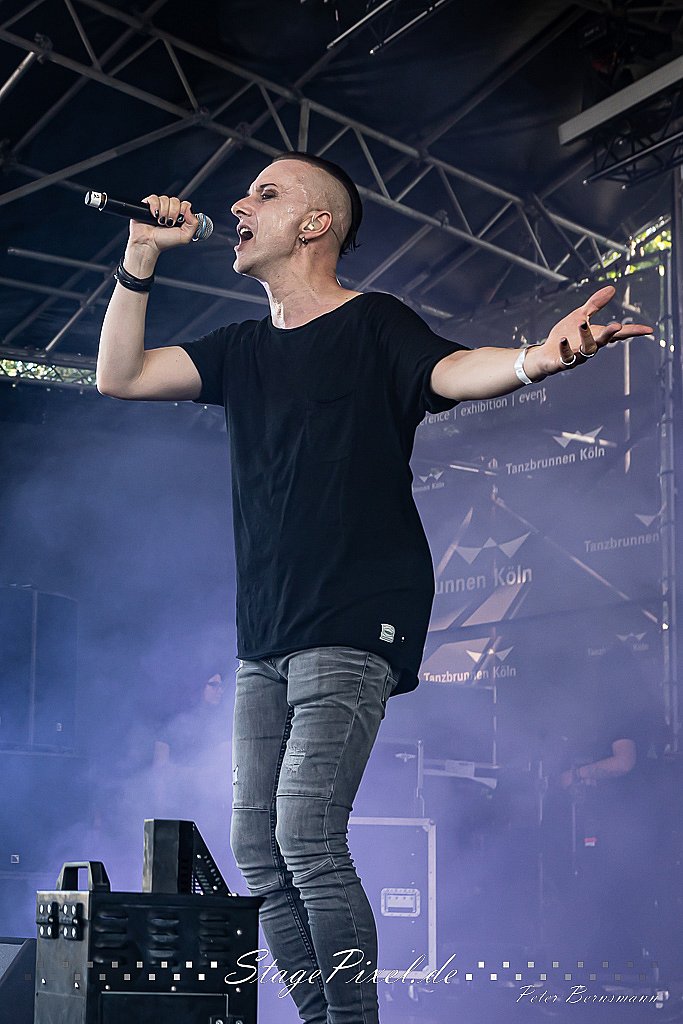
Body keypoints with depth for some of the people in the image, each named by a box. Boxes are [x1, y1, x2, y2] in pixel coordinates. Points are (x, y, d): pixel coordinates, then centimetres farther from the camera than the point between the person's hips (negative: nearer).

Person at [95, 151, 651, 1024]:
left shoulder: (371, 326, -2)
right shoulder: (242, 351, 18)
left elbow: (452, 371, -20)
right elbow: (118, 375, 15)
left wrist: (536, 359, -42)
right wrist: (141, 258, 6)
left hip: (354, 629, -7)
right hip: (265, 640, 7)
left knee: (306, 837, -18)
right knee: (258, 852, 3)